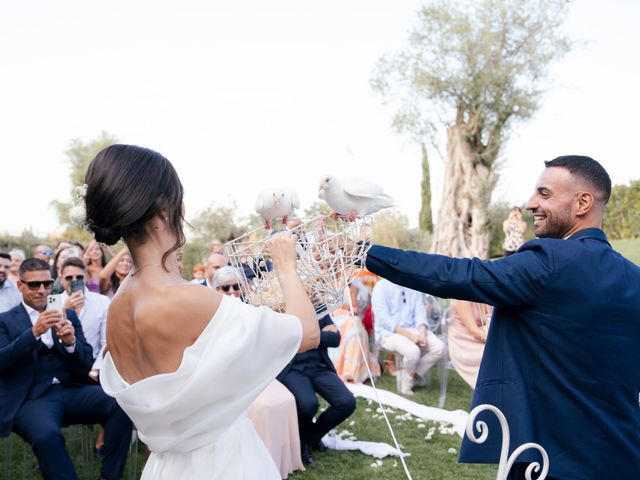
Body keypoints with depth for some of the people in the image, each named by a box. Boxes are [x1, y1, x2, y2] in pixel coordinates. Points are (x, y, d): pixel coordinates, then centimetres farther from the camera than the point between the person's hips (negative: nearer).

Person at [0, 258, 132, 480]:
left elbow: (87, 362, 12)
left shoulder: (68, 315, 18)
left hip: (72, 390, 3)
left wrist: (71, 342, -10)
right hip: (31, 397, -3)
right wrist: (34, 332, -18)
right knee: (47, 435, -38)